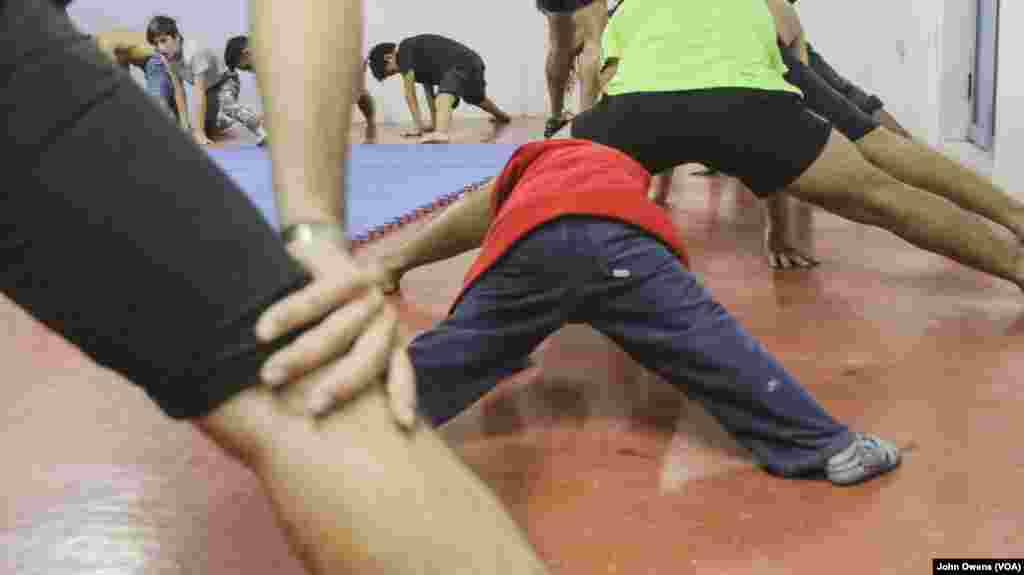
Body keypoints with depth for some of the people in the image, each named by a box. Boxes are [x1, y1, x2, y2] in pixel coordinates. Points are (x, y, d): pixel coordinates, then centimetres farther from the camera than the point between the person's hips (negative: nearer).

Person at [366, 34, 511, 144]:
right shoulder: (418, 55, 28)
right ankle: (503, 117, 68)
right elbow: (428, 89, 32)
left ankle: (442, 133, -63)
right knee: (476, 98, 38)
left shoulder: (404, 50, -1)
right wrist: (433, 123, 36)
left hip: (460, 65, -10)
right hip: (473, 61, 10)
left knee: (443, 101, -31)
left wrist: (419, 125, -2)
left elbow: (409, 91, -3)